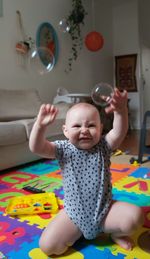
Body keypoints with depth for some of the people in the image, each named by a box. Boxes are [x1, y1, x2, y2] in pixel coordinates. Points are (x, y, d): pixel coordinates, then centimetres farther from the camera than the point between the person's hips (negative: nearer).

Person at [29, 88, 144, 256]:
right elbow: (36, 148, -22)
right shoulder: (63, 149, -8)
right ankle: (78, 232, 21)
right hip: (74, 213, 1)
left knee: (135, 216, -23)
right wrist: (40, 125, -41)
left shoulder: (103, 146, -7)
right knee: (47, 245, -10)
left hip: (105, 210, 0)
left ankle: (116, 233, 13)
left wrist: (121, 111, -46)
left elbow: (119, 132, -26)